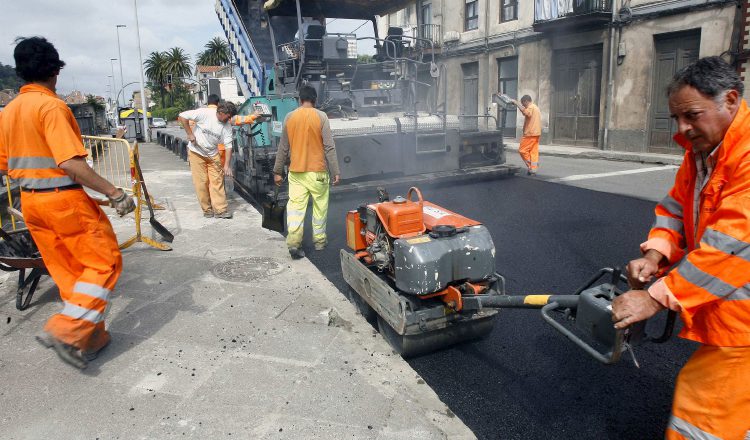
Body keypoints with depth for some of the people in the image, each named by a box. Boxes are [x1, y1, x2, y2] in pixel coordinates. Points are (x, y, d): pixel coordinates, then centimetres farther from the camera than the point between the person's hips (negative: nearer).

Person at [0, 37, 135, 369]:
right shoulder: (52, 106, -15)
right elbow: (70, 163, -25)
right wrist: (115, 194, -23)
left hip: (30, 202, 8)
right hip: (64, 199, -8)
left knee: (67, 271, 14)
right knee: (104, 262, 1)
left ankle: (91, 337, 22)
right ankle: (66, 331, -7)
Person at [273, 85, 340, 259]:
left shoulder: (289, 118, 3)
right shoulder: (321, 117, -6)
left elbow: (283, 148, 7)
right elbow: (329, 147, -9)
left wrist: (277, 171, 14)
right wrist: (336, 171, -5)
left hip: (296, 172, 2)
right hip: (317, 171, -2)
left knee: (295, 207, 2)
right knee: (320, 207, 12)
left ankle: (293, 242, -9)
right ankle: (319, 240, 22)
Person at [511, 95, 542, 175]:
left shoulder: (531, 107, -12)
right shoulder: (535, 107, 21)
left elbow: (525, 112, -35)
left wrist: (516, 103, -29)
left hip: (530, 133, -10)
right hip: (536, 133, 10)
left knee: (522, 150, -1)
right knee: (534, 152, 5)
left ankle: (530, 167, 0)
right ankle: (533, 170, 3)